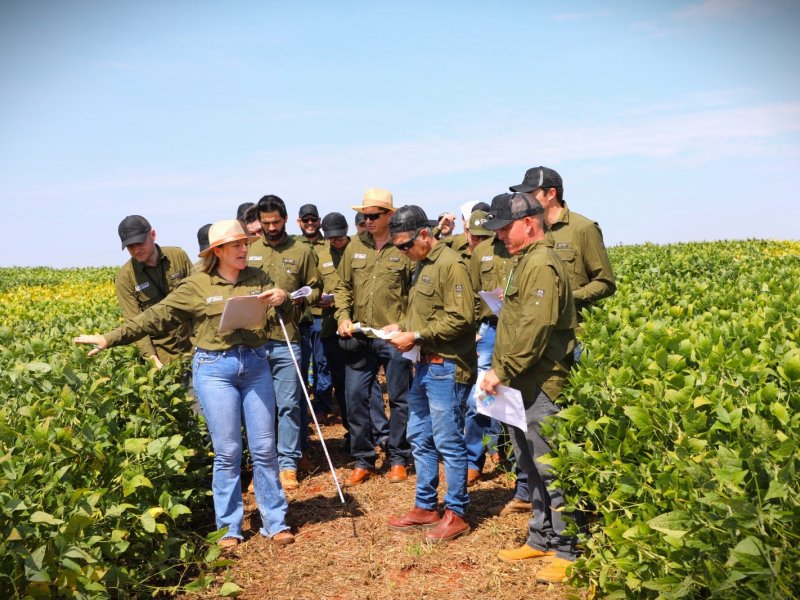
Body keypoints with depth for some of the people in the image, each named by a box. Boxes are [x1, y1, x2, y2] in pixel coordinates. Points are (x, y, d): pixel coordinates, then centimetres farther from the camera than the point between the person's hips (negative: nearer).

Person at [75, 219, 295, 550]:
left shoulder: (258, 278, 6)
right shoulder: (197, 286, 0)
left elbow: (287, 311, 7)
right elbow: (157, 316, -1)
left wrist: (282, 299, -17)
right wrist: (110, 338, -7)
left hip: (256, 365, 2)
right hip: (215, 368, -2)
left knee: (264, 448, 5)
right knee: (227, 451, 2)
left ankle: (276, 521, 17)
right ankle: (229, 527, 16)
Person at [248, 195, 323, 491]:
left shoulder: (302, 251, 4)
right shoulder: (249, 251, 8)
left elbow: (315, 287, 10)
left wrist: (300, 299, -9)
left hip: (287, 339, -2)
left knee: (289, 404, 0)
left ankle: (288, 463, 9)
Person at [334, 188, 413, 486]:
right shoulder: (355, 246, 8)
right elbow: (343, 287, 13)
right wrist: (343, 317, -1)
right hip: (359, 337, 4)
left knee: (399, 399, 7)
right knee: (356, 397, 6)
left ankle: (398, 460, 21)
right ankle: (363, 462, 19)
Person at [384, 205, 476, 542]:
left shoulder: (450, 265, -14)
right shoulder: (422, 265, 15)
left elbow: (460, 319, -21)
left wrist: (415, 336, -18)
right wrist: (401, 327, 6)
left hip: (447, 366, -10)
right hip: (425, 364, 10)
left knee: (448, 441, -1)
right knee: (420, 438, 15)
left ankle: (456, 514, 11)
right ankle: (425, 508, 27)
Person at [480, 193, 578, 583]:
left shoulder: (541, 265, -16)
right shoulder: (525, 261, 17)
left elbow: (533, 329, -24)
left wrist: (502, 372, -21)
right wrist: (501, 372, 14)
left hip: (540, 385, -10)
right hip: (521, 384, 11)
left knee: (550, 469, -3)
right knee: (531, 465, 17)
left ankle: (569, 551, 8)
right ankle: (542, 539, 29)